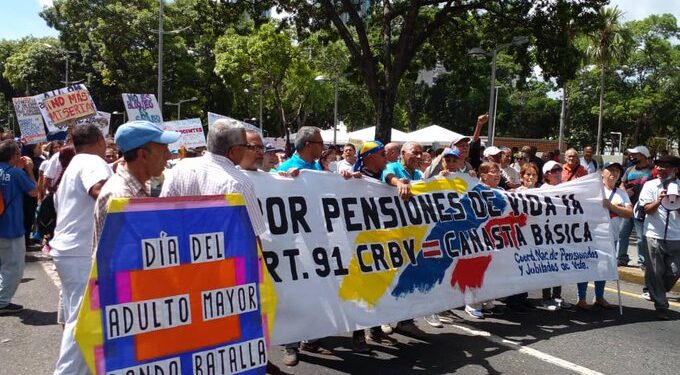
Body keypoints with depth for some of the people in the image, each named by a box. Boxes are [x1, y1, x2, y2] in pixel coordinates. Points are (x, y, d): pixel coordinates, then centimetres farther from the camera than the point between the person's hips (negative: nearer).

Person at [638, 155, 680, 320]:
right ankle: (661, 306, 12)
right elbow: (647, 210, -4)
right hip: (655, 235, -1)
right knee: (655, 272, 0)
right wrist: (659, 201, -23)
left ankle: (658, 294, 30)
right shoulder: (650, 185, 2)